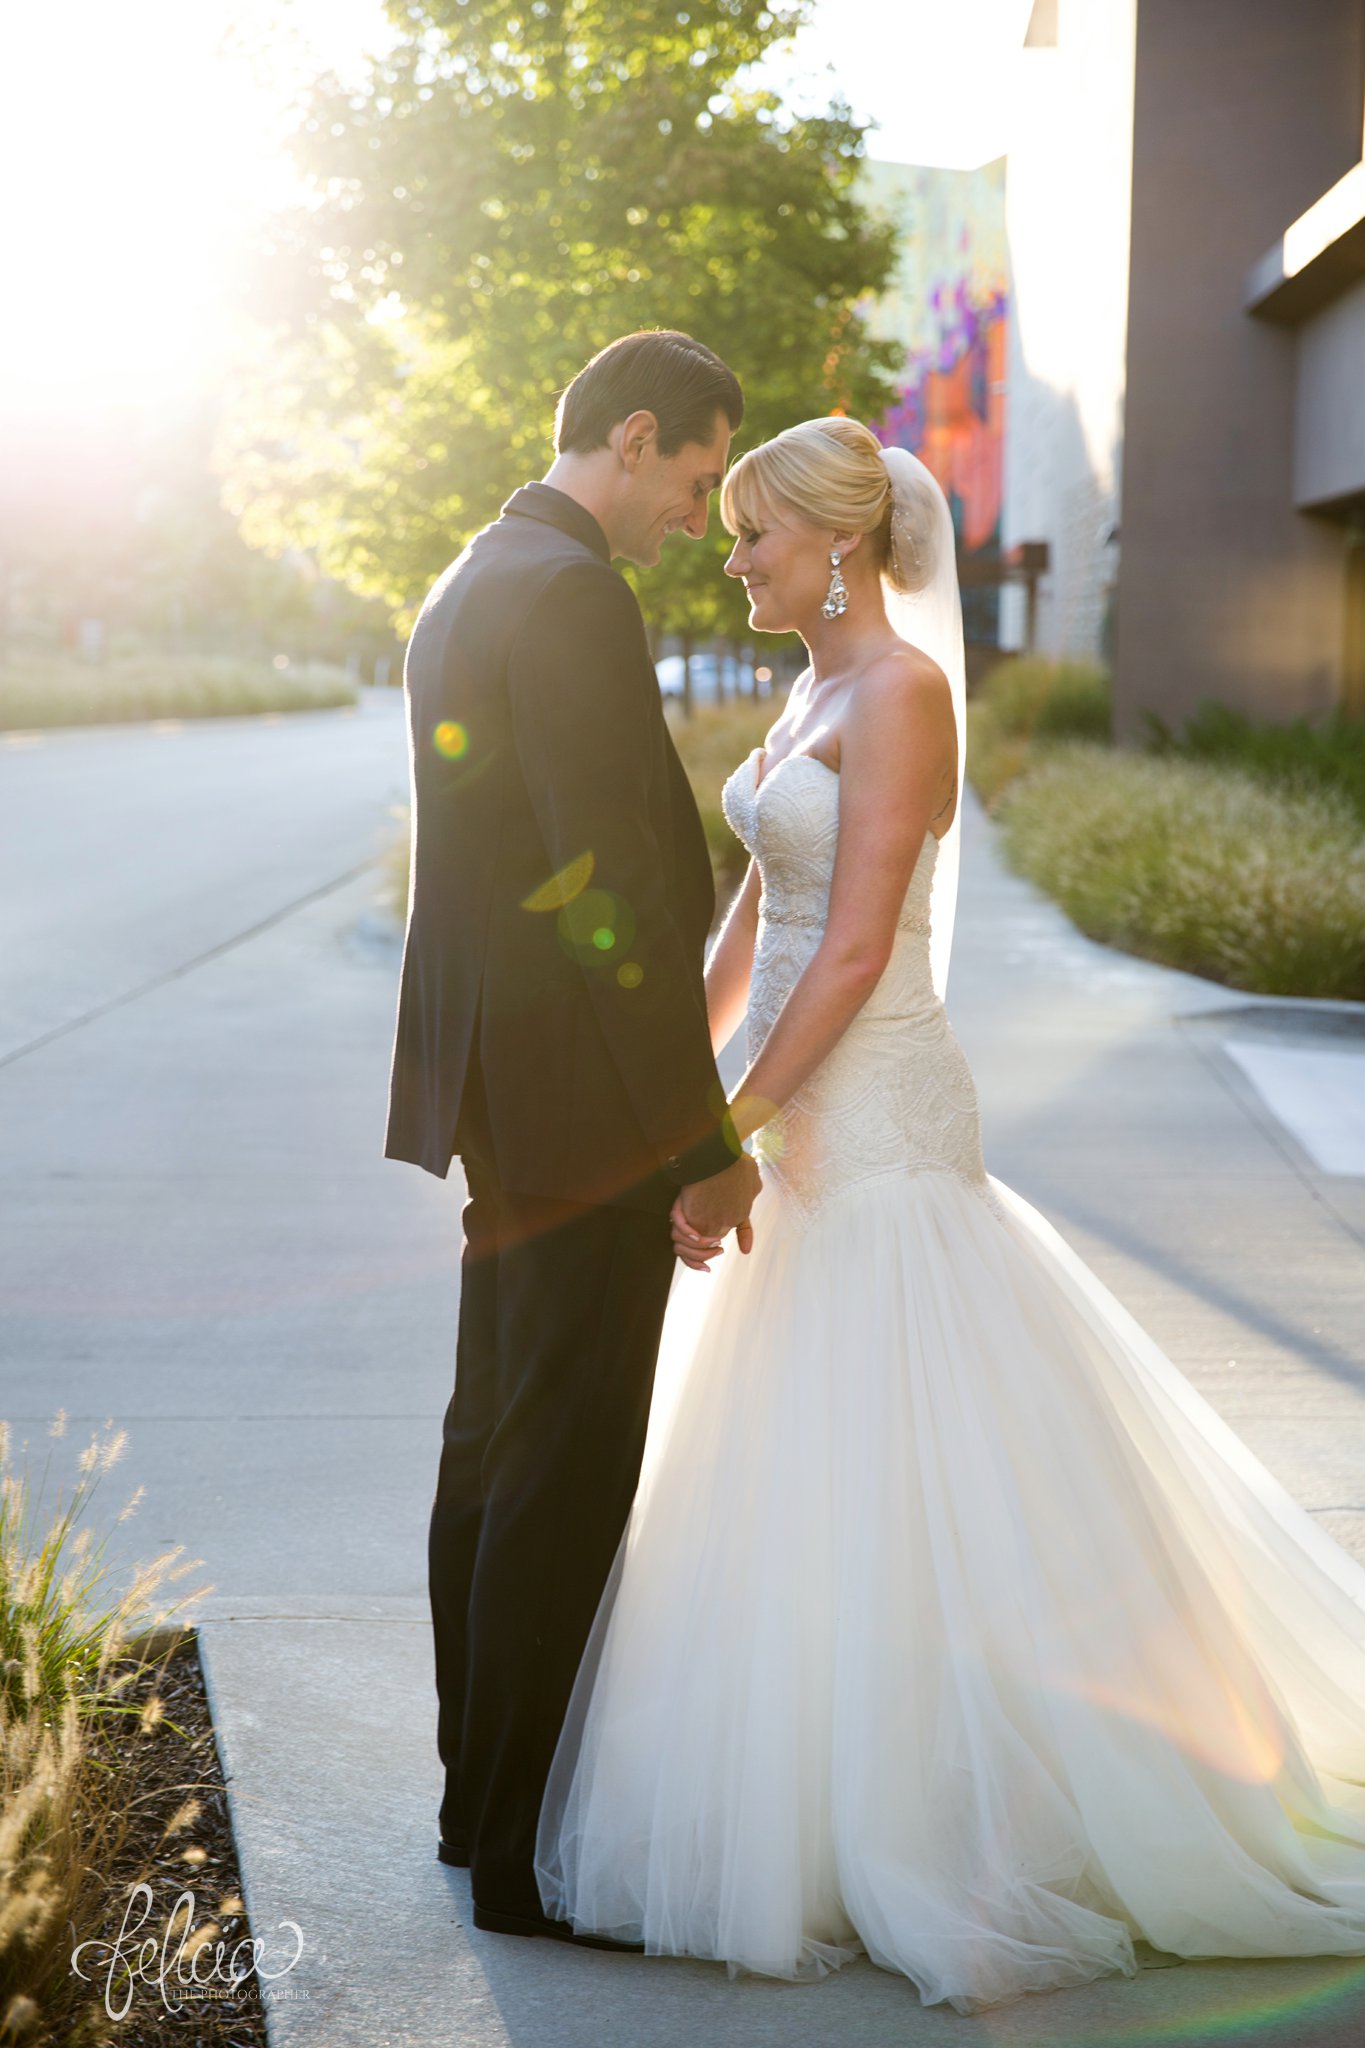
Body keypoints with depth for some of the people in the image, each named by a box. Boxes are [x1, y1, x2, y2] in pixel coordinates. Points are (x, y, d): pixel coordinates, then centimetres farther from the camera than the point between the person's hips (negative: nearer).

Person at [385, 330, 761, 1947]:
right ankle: (521, 1849, 9)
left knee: (496, 1440, 16)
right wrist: (700, 1143, -17)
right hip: (581, 1102, -10)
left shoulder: (467, 587, 15)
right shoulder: (571, 597, -17)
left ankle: (481, 1794, 29)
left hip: (501, 1089, 10)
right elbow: (613, 892, -22)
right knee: (568, 1467, -2)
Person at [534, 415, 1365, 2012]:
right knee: (816, 1480, 16)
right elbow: (752, 925, 17)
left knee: (875, 1483, -3)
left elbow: (857, 950, -20)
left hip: (875, 1124, -10)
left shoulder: (900, 690, -15)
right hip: (813, 1120, 10)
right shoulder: (817, 695, 14)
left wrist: (727, 1134, -19)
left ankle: (928, 1840, 9)